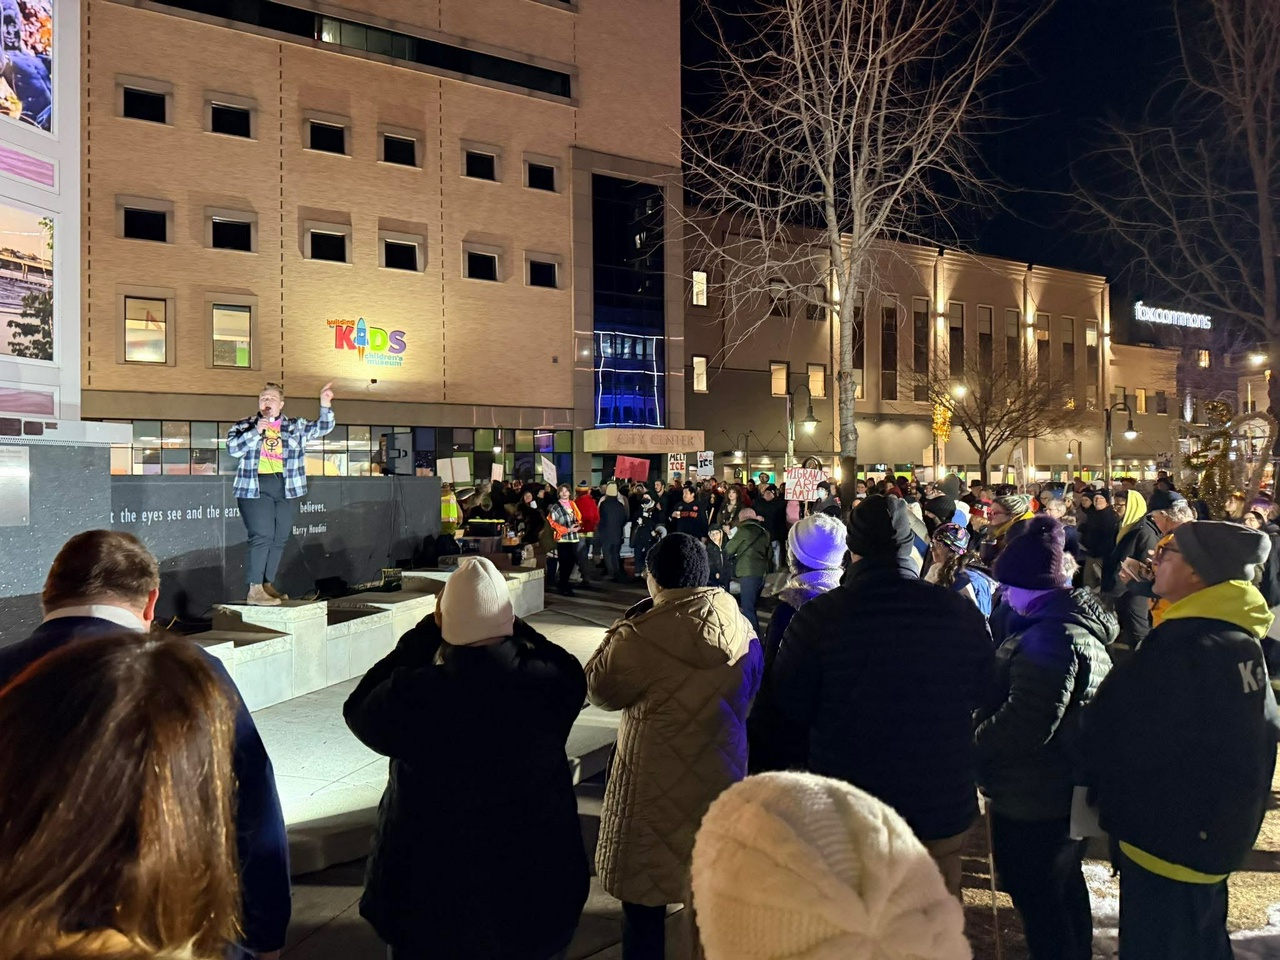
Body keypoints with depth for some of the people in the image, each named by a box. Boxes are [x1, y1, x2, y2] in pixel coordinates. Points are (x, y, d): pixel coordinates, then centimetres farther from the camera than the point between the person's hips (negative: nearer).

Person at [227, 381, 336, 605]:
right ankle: (254, 590, -8)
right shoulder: (244, 425, 7)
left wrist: (325, 405, -8)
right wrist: (256, 431, -17)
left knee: (281, 539, 6)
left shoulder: (296, 426, 13)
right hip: (255, 489, -4)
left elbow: (322, 428, 8)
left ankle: (267, 584, 18)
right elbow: (233, 448, -6)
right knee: (261, 536, -12)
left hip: (287, 489, 4)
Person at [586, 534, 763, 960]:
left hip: (658, 784, -6)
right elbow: (752, 691, 11)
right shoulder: (740, 626, -4)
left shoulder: (644, 634, -22)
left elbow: (599, 688, -7)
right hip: (722, 775, 6)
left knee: (645, 899, 11)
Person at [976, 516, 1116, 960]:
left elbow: (1025, 725, -29)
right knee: (1065, 890, 25)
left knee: (1039, 906, 5)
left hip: (1032, 801, -10)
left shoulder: (1051, 636, -26)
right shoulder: (1081, 626, 7)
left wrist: (973, 744, -16)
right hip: (1068, 790, 10)